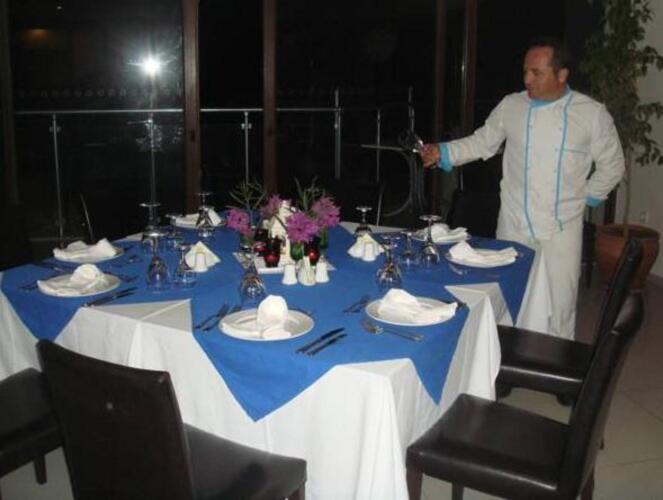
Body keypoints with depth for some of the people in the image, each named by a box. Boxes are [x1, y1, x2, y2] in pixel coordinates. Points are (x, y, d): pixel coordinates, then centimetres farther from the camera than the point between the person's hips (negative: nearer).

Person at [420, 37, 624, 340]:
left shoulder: (592, 114, -3)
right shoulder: (511, 106, 1)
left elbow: (611, 165, 8)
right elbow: (482, 143, 11)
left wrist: (586, 198, 3)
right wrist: (443, 152, -3)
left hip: (562, 227, -1)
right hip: (514, 223, 2)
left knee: (560, 304, 4)